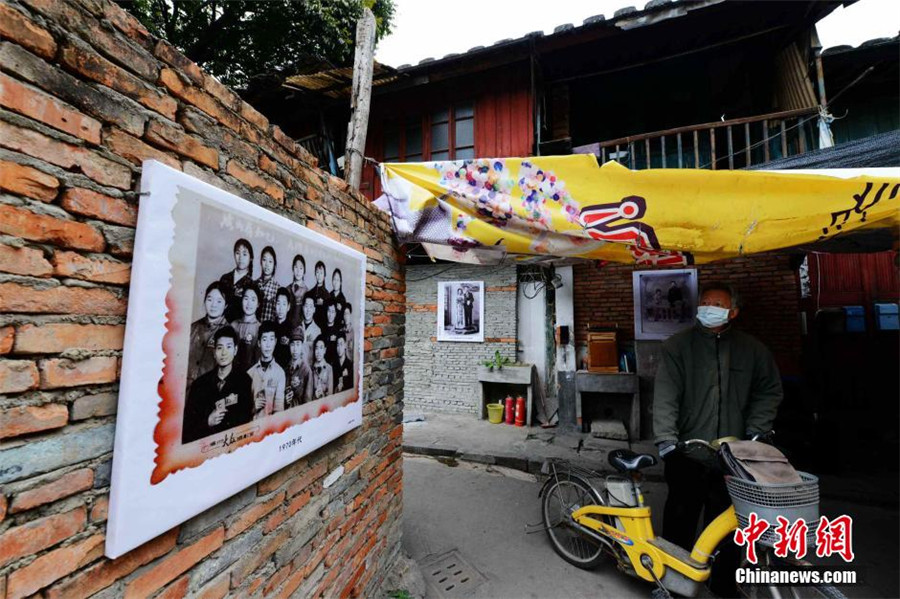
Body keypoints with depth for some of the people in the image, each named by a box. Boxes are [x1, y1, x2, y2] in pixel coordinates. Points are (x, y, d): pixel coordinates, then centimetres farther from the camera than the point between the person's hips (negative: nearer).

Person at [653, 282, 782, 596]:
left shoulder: (752, 350, 4)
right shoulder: (678, 346, -6)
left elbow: (769, 391, 14)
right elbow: (665, 395, -11)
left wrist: (755, 432, 3)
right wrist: (666, 441, -18)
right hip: (687, 455, -2)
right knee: (679, 523, 9)